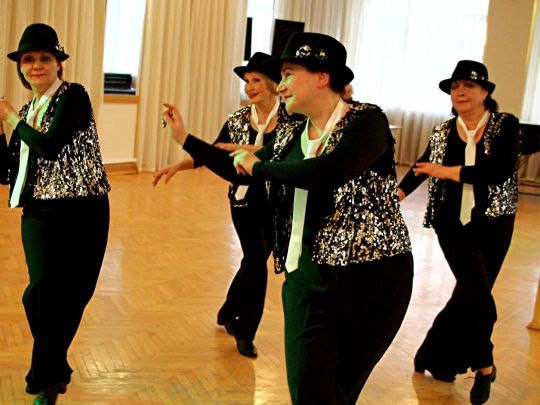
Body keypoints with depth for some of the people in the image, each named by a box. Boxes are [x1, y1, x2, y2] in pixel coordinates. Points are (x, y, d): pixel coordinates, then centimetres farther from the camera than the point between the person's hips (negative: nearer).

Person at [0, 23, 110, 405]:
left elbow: (51, 146, -18)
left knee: (71, 296, 3)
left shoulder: (73, 96, -4)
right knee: (42, 292, -10)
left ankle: (48, 373, 25)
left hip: (82, 209, -4)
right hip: (40, 212, 4)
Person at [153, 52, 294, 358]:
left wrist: (241, 149, -27)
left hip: (277, 201, 0)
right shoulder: (238, 120, 2)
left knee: (254, 261, 10)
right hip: (245, 198, 0)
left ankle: (228, 313, 34)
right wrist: (177, 166, -6)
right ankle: (245, 332, 10)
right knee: (257, 261, -7)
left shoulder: (290, 117, -6)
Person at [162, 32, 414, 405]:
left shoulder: (366, 121, -12)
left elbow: (327, 173, -30)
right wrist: (185, 138, 22)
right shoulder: (290, 137, 9)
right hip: (308, 276, 5)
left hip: (370, 275, -5)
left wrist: (259, 165, -15)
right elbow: (242, 172, 24)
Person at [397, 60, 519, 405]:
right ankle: (484, 363, 8)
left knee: (470, 294, 5)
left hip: (493, 222, 0)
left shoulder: (506, 125, -6)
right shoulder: (443, 133, 2)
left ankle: (435, 356, 25)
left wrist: (447, 171, -17)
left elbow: (500, 171, -21)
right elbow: (422, 167, 14)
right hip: (453, 221, 0)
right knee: (477, 290, -14)